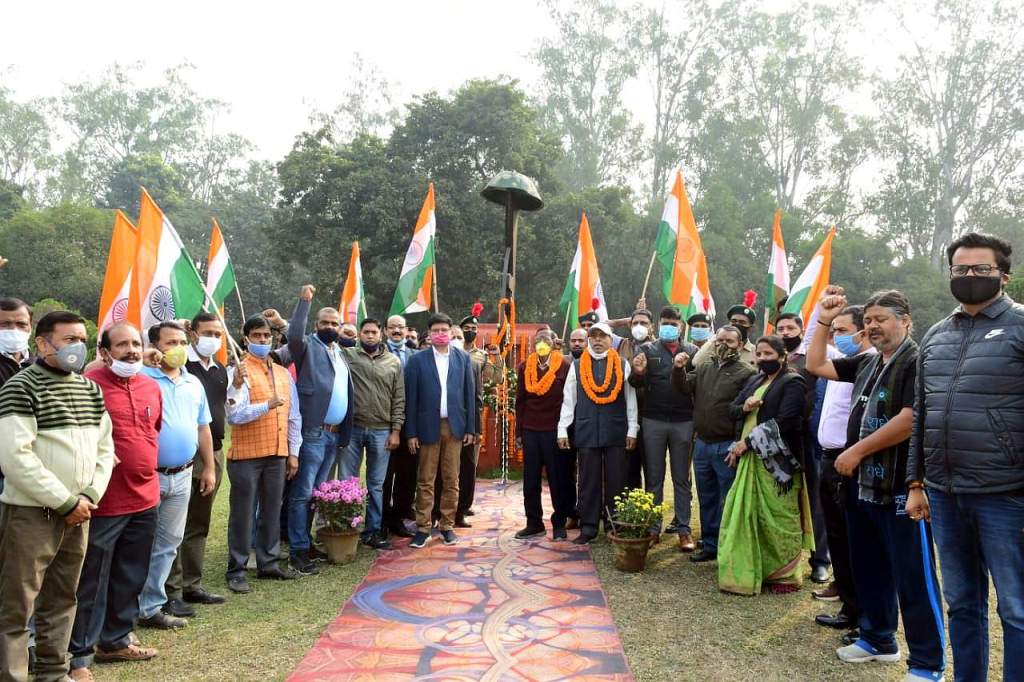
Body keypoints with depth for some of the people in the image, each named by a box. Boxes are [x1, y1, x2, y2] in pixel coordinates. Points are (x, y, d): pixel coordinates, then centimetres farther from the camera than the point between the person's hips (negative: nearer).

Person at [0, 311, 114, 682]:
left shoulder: (90, 388, 10)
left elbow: (104, 447, 12)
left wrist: (89, 496, -2)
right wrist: (64, 502, -16)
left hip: (77, 512, 6)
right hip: (30, 513, -6)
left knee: (62, 599, 16)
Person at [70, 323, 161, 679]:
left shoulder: (152, 387, 9)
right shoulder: (88, 384, -12)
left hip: (145, 499, 7)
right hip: (103, 502, -7)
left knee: (130, 578, 17)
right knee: (91, 581, 4)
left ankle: (115, 639, 33)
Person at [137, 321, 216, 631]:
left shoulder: (194, 384, 12)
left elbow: (203, 428, 17)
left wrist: (209, 468, 15)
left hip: (182, 476, 6)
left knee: (168, 544, 12)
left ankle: (151, 607, 24)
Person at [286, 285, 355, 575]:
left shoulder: (341, 354, 19)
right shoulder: (308, 346, -1)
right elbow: (294, 334, -26)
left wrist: (345, 433, 15)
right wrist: (304, 301, -25)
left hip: (335, 434, 7)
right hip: (312, 433, -7)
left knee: (317, 493, 15)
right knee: (302, 493, -2)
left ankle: (307, 542, 25)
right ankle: (298, 550, 5)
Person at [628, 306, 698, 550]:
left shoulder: (693, 351, 5)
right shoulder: (648, 349, 5)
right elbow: (636, 384, -2)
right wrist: (637, 372, -23)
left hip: (683, 422, 0)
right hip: (653, 421, 0)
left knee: (682, 478, 8)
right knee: (653, 477, 8)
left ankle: (684, 529, 16)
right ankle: (652, 528, 17)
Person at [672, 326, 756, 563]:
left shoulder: (746, 373, -7)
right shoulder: (704, 369, 12)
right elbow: (684, 387, 3)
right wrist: (679, 369, -14)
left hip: (727, 447, -6)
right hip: (701, 444, 6)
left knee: (728, 501, 4)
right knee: (706, 499, 16)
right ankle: (709, 545, 29)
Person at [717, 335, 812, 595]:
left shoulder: (792, 383, -7)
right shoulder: (754, 381, 17)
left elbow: (783, 422, -17)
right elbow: (732, 409, 14)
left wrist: (748, 442, -16)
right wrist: (744, 407, -10)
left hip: (777, 461, -7)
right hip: (750, 459, 7)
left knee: (777, 518, 0)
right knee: (749, 514, 9)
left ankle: (784, 574, 14)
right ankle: (753, 570, 19)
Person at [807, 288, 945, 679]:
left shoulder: (917, 362, -12)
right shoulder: (866, 364, 13)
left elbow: (910, 419, -22)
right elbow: (816, 365, 21)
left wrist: (857, 451, -16)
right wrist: (823, 322, 11)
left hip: (900, 487, -8)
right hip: (862, 484, 8)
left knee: (913, 578, 0)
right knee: (869, 569, 18)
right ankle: (878, 639, 33)